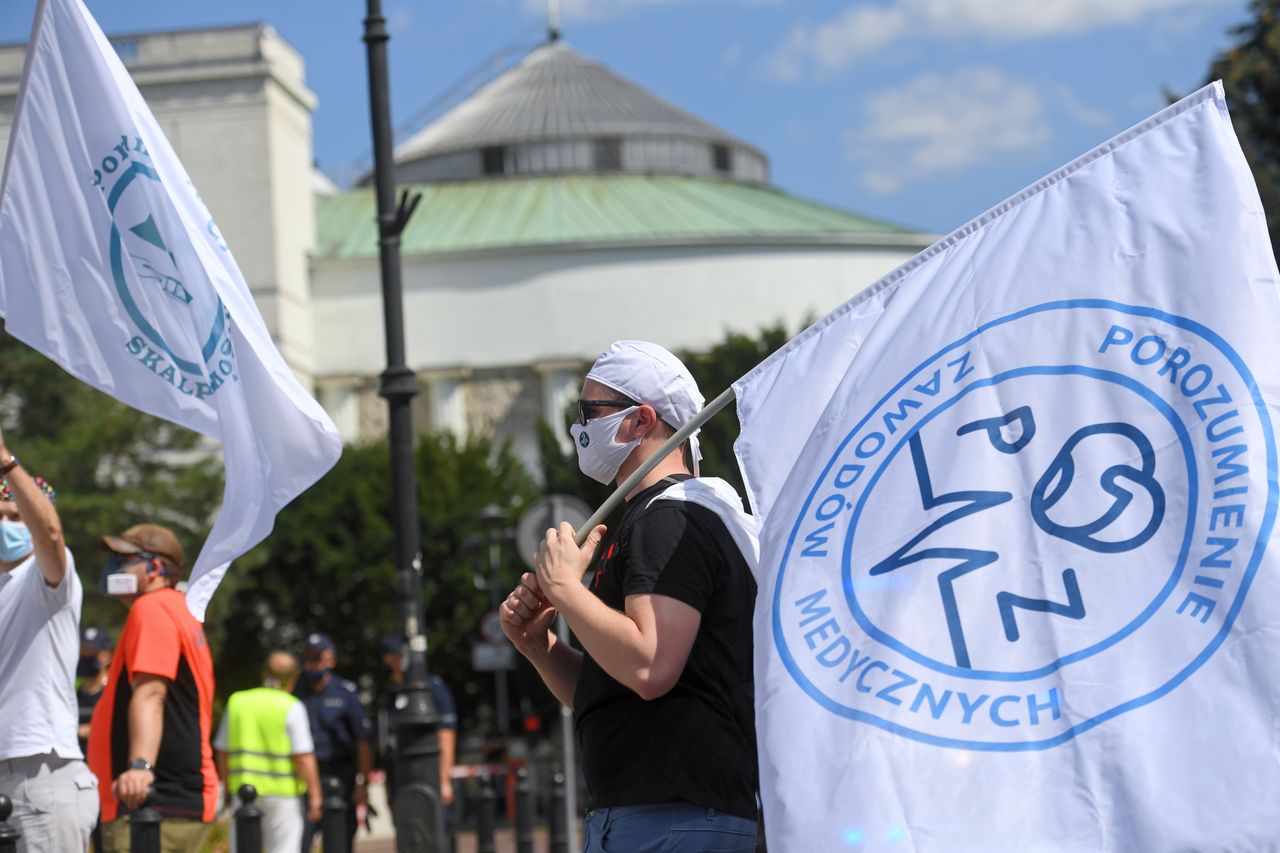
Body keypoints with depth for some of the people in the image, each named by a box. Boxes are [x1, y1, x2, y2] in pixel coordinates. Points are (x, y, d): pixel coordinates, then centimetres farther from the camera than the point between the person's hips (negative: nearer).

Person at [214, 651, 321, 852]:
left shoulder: (236, 702, 6)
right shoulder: (292, 707, -7)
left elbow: (222, 752, 9)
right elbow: (304, 758, -13)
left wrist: (228, 790, 19)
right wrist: (315, 796, -8)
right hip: (282, 795, -3)